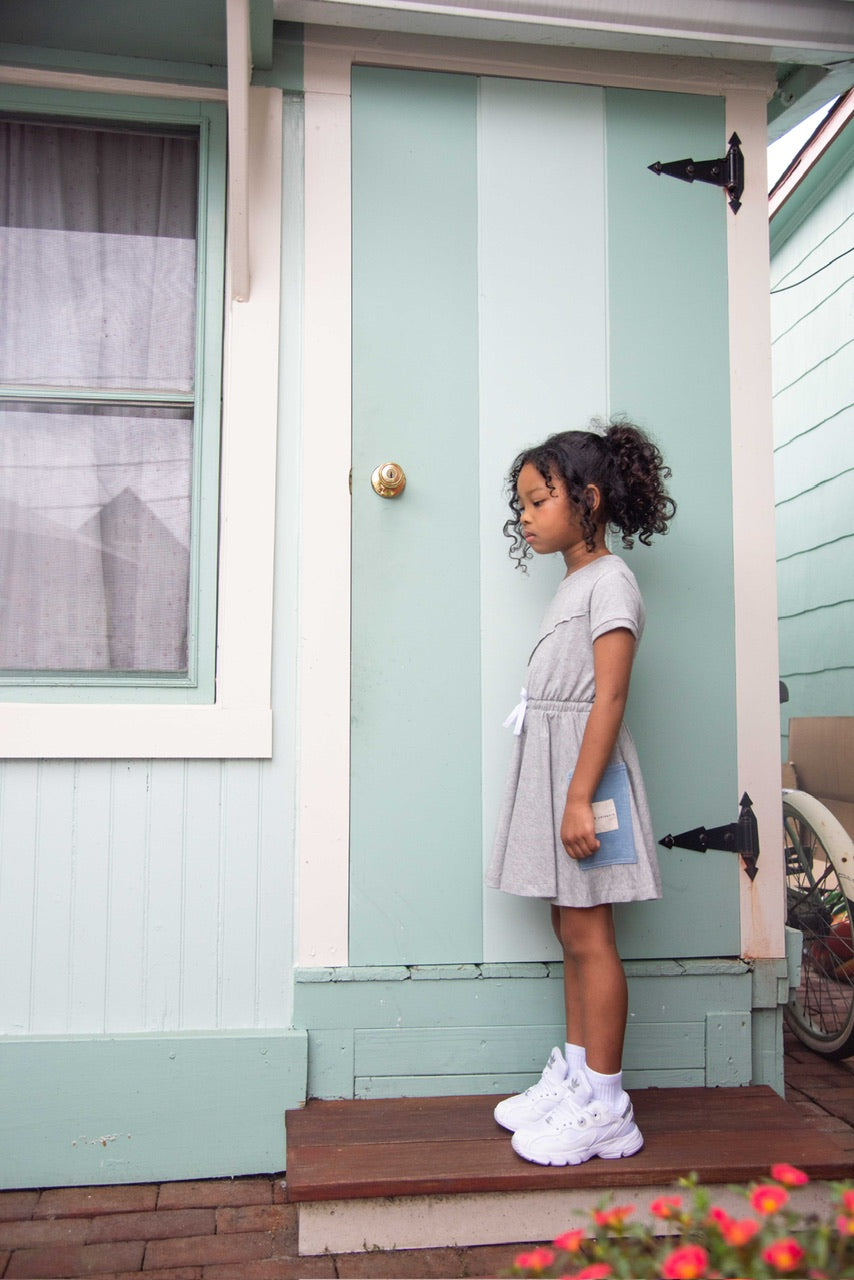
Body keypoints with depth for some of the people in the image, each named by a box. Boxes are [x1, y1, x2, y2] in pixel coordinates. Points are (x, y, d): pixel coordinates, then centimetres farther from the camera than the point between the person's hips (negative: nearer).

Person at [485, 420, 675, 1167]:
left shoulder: (609, 580, -10)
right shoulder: (574, 583, 18)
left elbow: (609, 697, -18)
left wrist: (580, 797, -23)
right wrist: (560, 795, 17)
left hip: (585, 769, -9)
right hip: (550, 768, 9)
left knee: (589, 936, -4)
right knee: (570, 931, 14)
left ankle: (605, 1107, 5)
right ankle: (574, 1074, 25)